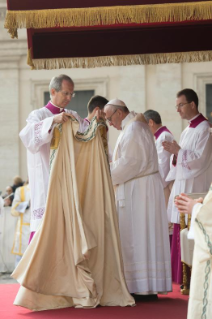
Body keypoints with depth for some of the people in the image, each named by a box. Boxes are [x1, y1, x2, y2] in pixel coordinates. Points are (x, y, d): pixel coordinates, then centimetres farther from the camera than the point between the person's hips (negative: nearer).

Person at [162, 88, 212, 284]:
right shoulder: (187, 130, 17)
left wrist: (178, 151, -18)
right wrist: (175, 153, 5)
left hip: (196, 187, -9)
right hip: (183, 185, 9)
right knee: (181, 233, 7)